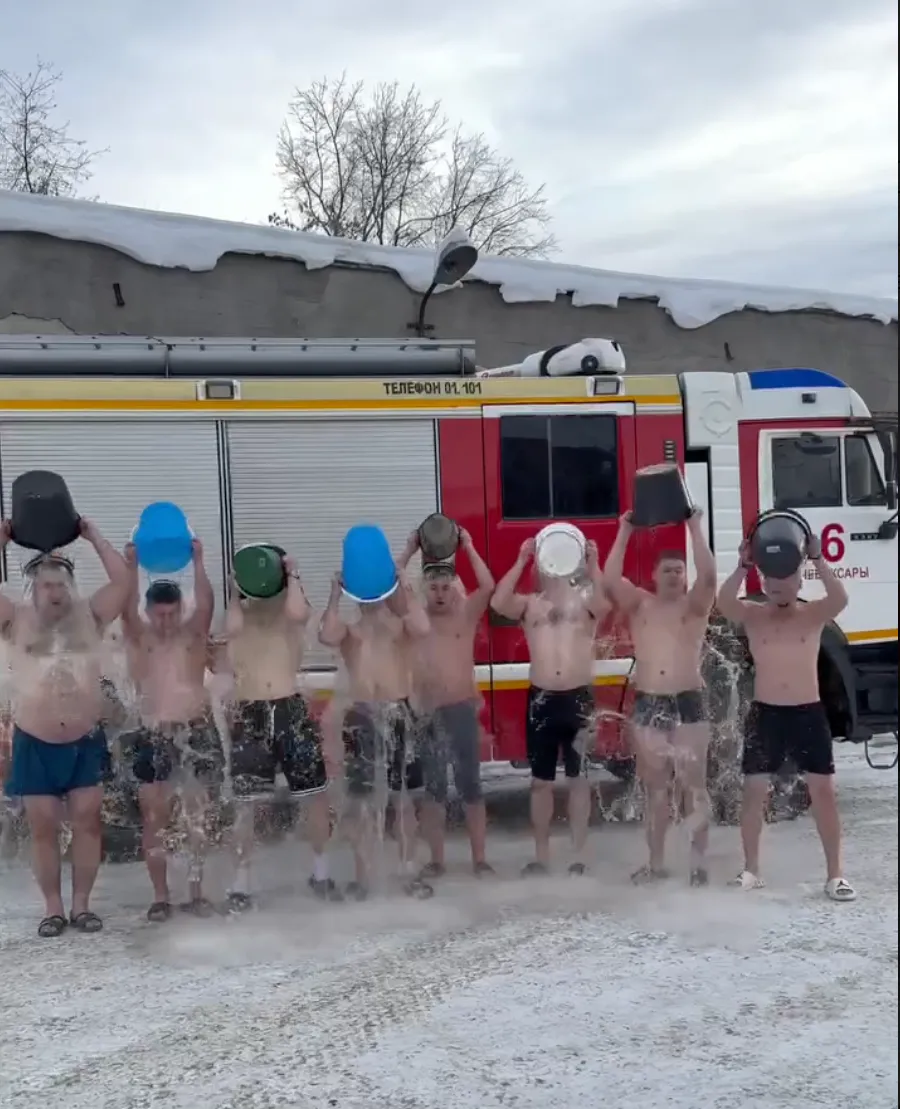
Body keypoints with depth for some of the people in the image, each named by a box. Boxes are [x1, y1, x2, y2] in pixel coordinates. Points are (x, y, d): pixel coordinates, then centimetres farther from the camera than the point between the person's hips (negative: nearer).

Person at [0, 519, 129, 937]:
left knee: (87, 823, 4)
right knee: (43, 828, 5)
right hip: (35, 745, 0)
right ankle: (53, 907, 16)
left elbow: (122, 580, -5)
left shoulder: (89, 616, 3)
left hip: (86, 742, 0)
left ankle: (81, 904, 15)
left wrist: (93, 536, -4)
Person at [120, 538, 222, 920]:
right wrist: (131, 566, -26)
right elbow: (126, 608, -15)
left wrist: (197, 561, -24)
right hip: (153, 737, 0)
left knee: (198, 817, 4)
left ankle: (196, 893, 12)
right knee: (154, 820, 1)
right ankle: (161, 896, 9)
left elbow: (206, 603, -14)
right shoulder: (138, 638, 3)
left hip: (197, 733, 0)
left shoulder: (193, 633, 3)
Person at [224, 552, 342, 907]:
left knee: (317, 793, 3)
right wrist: (236, 590, -5)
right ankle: (241, 882, 10)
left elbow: (297, 612, -17)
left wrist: (293, 575, -4)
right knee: (246, 802, 1)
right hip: (250, 714, 0)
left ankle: (320, 873, 20)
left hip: (291, 710, 0)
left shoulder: (292, 611, 9)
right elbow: (232, 629, -15)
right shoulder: (240, 613, 10)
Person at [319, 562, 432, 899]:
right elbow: (326, 637, -11)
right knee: (361, 801, 4)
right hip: (361, 716, 1)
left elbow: (423, 628, -15)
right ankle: (363, 877, 10)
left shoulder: (401, 624, 9)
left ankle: (409, 872, 10)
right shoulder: (348, 628, 12)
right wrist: (336, 594, -5)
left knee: (403, 799, 4)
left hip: (398, 713, -1)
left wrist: (405, 586, -9)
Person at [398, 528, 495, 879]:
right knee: (433, 788, 7)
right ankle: (436, 860, 14)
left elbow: (488, 586, -12)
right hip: (426, 713, 1)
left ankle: (479, 859, 10)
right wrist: (409, 552, -6)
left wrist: (468, 548, -10)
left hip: (462, 710, -1)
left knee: (470, 786, 4)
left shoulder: (467, 613, 3)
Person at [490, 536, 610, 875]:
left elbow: (605, 605, -17)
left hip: (579, 698, -1)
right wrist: (521, 561, -14)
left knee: (578, 779, 5)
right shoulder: (530, 603, 7)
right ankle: (541, 856, 17)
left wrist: (593, 565, -22)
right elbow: (498, 603, -12)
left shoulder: (585, 598, 5)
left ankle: (579, 857, 11)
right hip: (541, 699, 1)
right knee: (541, 781, 7)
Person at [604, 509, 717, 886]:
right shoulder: (640, 604, 10)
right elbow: (611, 579, -3)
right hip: (647, 706, 3)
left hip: (688, 704, -2)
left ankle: (698, 862, 1)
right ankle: (656, 862, 16)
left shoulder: (695, 605, 5)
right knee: (655, 788, 9)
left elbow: (708, 576, -13)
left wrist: (695, 529, -12)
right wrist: (624, 533, -2)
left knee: (693, 785, -2)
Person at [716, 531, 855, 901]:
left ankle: (835, 874, 5)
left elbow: (840, 599, -21)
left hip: (809, 713, 0)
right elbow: (723, 603, -20)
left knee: (823, 790, -1)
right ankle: (750, 870, 14)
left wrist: (818, 559, -30)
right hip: (765, 713, 0)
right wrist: (743, 566, -32)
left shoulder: (814, 614, 0)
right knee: (754, 790, 3)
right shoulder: (752, 615, 0)